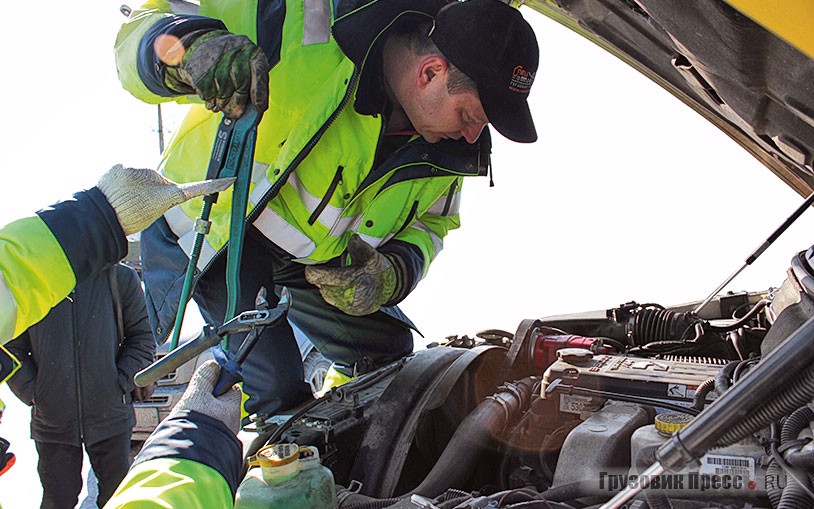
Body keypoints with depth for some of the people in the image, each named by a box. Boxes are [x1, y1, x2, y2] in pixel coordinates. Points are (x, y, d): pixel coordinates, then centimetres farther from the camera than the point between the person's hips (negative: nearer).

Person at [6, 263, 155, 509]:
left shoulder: (120, 278, -5)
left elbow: (142, 338, 1)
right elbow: (12, 348, 3)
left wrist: (121, 384, -8)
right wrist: (31, 392, -6)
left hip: (111, 417, 0)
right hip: (52, 421, 0)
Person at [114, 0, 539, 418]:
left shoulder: (449, 150, -12)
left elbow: (429, 221, 6)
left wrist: (394, 272, -18)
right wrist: (189, 48, -53)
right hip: (210, 225, -6)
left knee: (387, 354, 7)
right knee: (276, 387, -19)